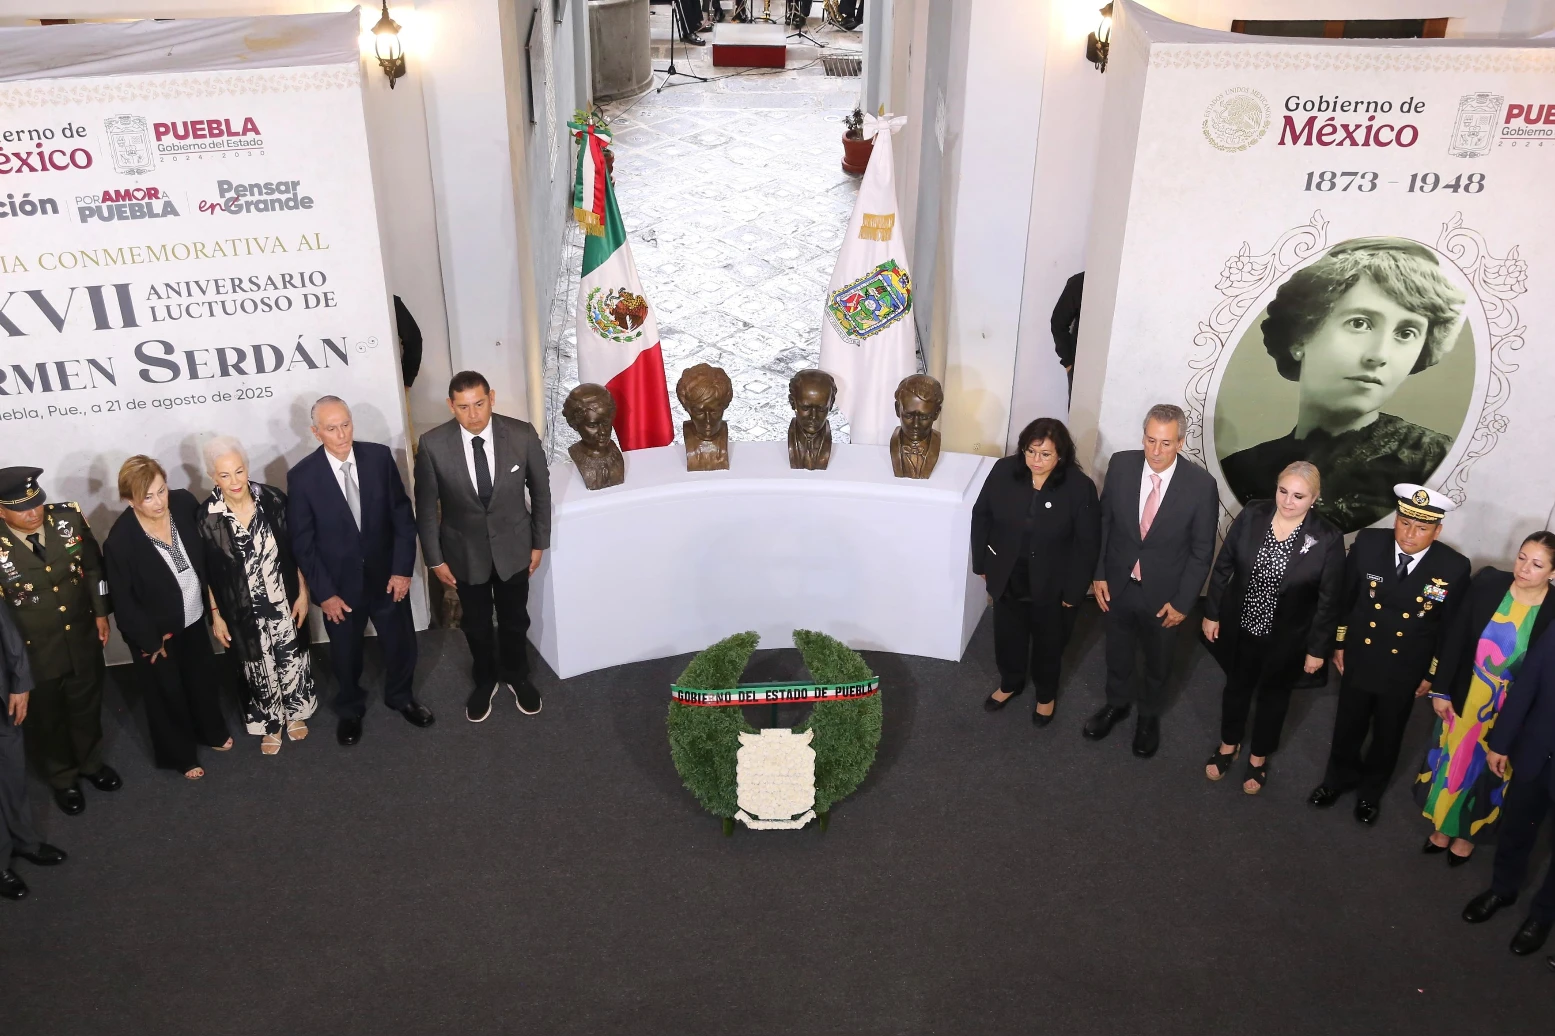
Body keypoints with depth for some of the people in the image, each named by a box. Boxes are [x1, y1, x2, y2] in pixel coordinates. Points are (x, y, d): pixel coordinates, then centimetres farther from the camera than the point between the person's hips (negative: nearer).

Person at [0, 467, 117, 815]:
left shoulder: (68, 517, -14)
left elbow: (93, 566, 0)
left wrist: (101, 612, 3)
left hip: (83, 638, 3)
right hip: (32, 651, -3)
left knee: (87, 707, 25)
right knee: (46, 719, 20)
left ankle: (91, 763, 51)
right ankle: (62, 779, 45)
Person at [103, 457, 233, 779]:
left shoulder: (184, 503, -19)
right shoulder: (120, 541, -30)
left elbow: (206, 552, -1)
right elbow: (123, 601, -19)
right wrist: (151, 641, -13)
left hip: (193, 617, 5)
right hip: (155, 631, -4)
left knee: (203, 677, 27)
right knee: (167, 693, 18)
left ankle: (211, 732, 54)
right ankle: (180, 755, 42)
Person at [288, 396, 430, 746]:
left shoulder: (379, 456, -11)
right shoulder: (302, 475, -16)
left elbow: (403, 515, -6)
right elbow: (302, 542, -10)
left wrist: (403, 569, -10)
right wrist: (324, 592, -11)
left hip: (387, 575, 2)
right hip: (339, 583, -1)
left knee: (401, 642, 18)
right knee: (346, 654, 18)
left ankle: (401, 697, 47)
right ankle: (350, 710, 45)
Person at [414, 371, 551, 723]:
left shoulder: (522, 434, -18)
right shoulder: (433, 445, -20)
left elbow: (540, 490, -4)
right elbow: (426, 507, -8)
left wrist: (539, 542, 1)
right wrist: (435, 559, -5)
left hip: (513, 547, 0)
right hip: (465, 551, 0)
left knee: (514, 620, 20)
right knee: (476, 623, 20)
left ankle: (516, 677, 47)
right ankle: (485, 680, 46)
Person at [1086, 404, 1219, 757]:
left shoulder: (1201, 485, -22)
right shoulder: (1121, 464, -16)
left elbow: (1202, 550, -13)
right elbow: (1104, 521, -3)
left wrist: (1182, 601, -11)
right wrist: (1098, 573, -3)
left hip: (1163, 592, -2)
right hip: (1118, 584, 2)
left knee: (1157, 660, 22)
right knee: (1117, 652, 24)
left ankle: (1149, 714, 49)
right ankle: (1117, 703, 52)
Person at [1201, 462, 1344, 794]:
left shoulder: (1327, 539, -21)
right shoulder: (1252, 515, -15)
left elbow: (1329, 601, -11)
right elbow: (1222, 567, -4)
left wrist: (1317, 648, -7)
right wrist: (1211, 613, 0)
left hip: (1286, 639, -2)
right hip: (1239, 628, 2)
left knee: (1273, 695, 22)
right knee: (1236, 686, 24)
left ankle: (1259, 757, 46)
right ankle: (1229, 745, 49)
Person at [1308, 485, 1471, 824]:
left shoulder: (1454, 568, -22)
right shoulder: (1368, 543, -19)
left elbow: (1451, 629, -8)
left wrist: (1433, 675, -1)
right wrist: (1339, 643, 3)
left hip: (1404, 672, -1)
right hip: (1358, 659, 1)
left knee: (1387, 737, 21)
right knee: (1347, 727, 22)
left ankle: (1371, 790, 47)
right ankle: (1340, 777, 49)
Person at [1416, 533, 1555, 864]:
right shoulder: (1487, 582, -15)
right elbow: (1456, 638, -6)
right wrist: (1441, 689, -4)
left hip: (1511, 714, -2)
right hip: (1464, 697, 2)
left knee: (1487, 773, 19)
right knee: (1451, 761, 20)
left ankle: (1468, 834, 44)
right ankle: (1442, 826, 44)